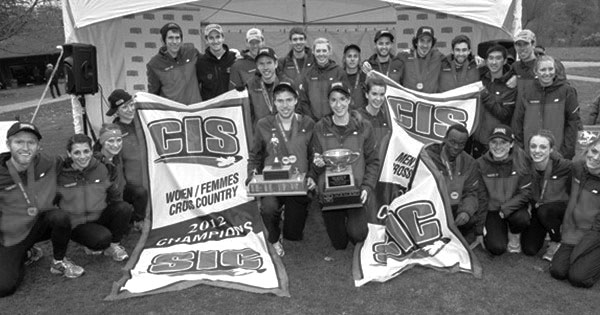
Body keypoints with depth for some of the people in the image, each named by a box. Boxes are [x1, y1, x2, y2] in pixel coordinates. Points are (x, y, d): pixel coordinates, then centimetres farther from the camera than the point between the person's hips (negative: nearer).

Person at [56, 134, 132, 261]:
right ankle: (92, 246, 6)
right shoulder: (61, 174, -11)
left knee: (124, 208, -24)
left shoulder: (100, 168, -2)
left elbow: (112, 192, 9)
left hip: (100, 216, 4)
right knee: (103, 238, -32)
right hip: (78, 224, -4)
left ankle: (114, 246, -4)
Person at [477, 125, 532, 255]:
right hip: (492, 210, 0)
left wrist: (505, 209, -20)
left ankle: (514, 235, 4)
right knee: (497, 248, -18)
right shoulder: (481, 164, -7)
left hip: (514, 207, 0)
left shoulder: (520, 158, -10)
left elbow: (526, 192, -10)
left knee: (522, 219, -34)